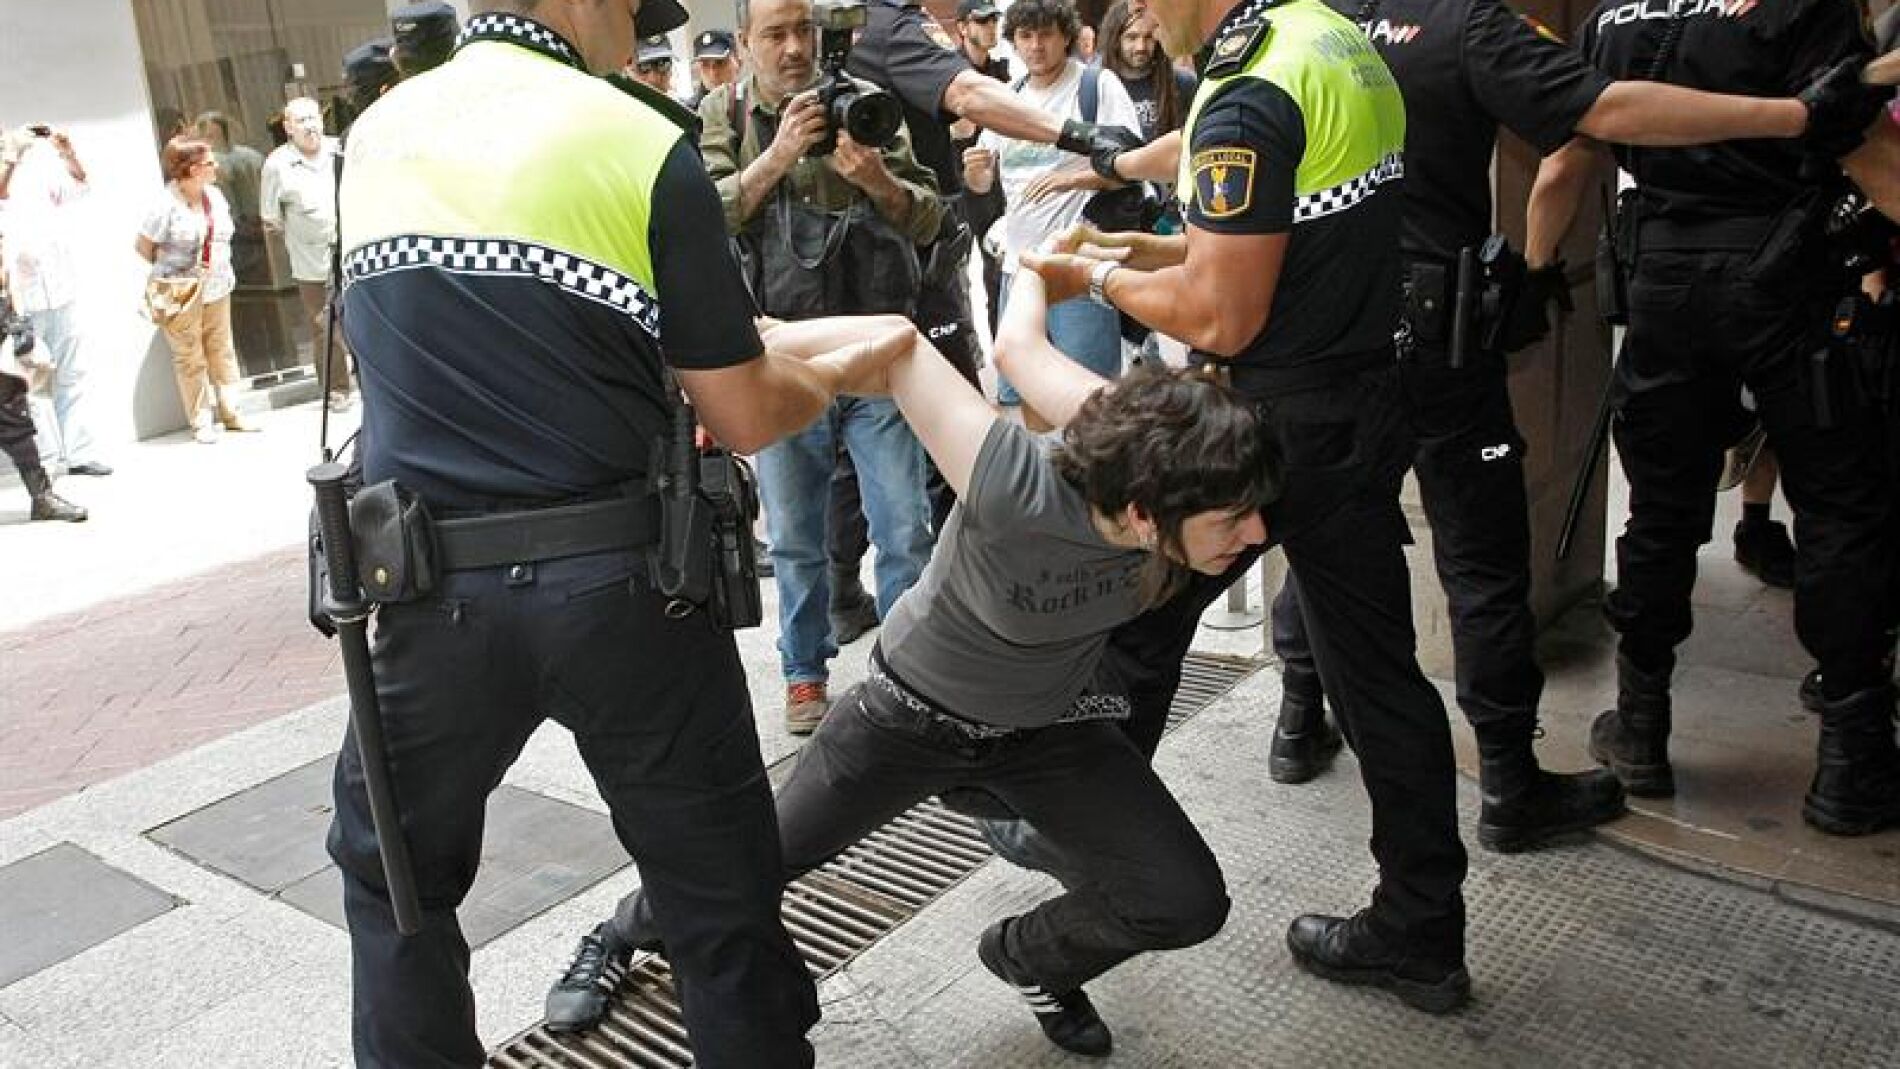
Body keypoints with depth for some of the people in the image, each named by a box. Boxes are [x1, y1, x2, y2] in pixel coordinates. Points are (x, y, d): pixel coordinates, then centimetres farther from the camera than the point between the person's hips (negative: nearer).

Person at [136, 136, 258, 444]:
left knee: (222, 351, 12)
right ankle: (201, 422, 10)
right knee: (190, 358, 3)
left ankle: (231, 413, 21)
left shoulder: (215, 196, 3)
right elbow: (143, 246, -7)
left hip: (216, 289, 6)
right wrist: (170, 270, 5)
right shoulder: (167, 206, -17)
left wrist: (223, 271, 14)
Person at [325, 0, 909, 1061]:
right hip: (620, 584, -3)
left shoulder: (374, 134, 8)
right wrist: (835, 373, 15)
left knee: (395, 879, 25)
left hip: (433, 591, 4)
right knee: (722, 899, 12)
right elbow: (747, 419, -5)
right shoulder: (640, 141, -7)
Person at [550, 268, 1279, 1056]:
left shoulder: (1146, 458, -29)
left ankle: (1031, 960, 26)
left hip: (1050, 727, 4)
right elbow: (896, 339, -36)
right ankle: (626, 934, 51)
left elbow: (1020, 347, -16)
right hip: (912, 711, -4)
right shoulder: (1018, 498, -43)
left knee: (1188, 903, -7)